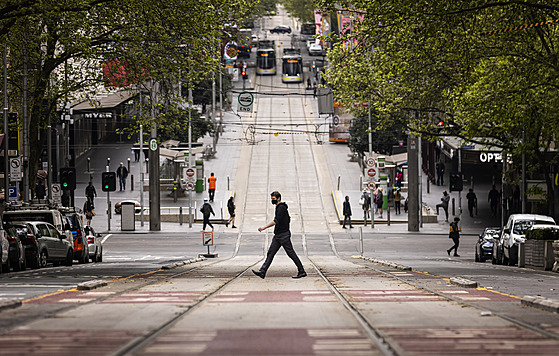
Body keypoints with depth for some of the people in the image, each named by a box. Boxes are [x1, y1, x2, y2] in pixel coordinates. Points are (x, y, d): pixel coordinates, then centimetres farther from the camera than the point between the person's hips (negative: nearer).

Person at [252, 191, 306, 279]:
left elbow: (276, 221, -24)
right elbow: (289, 219, 26)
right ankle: (262, 272, -3)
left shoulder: (281, 207, -15)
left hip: (283, 235, -10)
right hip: (278, 235, 10)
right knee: (270, 253, 2)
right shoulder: (279, 207, 16)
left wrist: (264, 227, -22)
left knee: (291, 253, -3)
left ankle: (302, 272, 4)